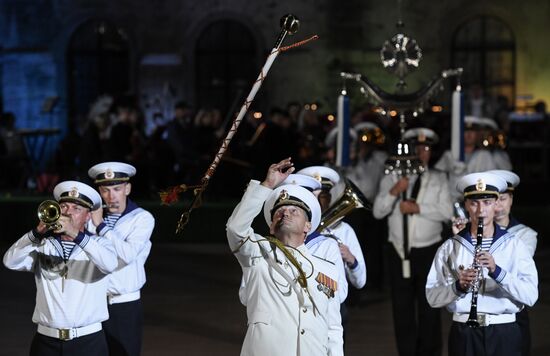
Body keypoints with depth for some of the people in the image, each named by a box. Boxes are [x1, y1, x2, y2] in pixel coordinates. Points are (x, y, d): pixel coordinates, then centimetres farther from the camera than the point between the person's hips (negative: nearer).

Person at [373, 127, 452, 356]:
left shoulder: (439, 179, 5)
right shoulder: (392, 178, 6)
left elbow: (446, 212, -7)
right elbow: (377, 212, -4)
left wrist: (417, 208, -16)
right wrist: (394, 191, -18)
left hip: (429, 251, -1)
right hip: (399, 251, 1)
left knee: (429, 308, 3)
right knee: (402, 308, 6)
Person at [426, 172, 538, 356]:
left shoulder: (514, 245, 3)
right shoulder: (450, 247, 5)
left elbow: (531, 296, -7)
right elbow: (433, 298, 1)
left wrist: (497, 271, -19)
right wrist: (458, 286, -17)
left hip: (504, 332, 0)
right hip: (464, 332, 0)